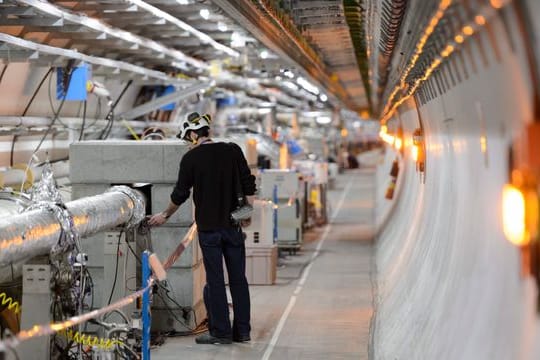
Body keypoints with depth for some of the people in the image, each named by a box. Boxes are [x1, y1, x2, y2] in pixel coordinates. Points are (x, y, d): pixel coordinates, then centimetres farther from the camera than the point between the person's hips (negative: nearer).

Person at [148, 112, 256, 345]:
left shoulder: (191, 158, -5)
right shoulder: (233, 151, 2)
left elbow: (180, 194, 1)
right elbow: (248, 186, 1)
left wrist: (165, 216, 16)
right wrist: (247, 214, 9)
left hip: (208, 227, -3)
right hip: (233, 226, 3)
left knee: (215, 280, 3)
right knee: (238, 278, 8)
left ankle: (221, 332, 5)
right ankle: (242, 331, 13)